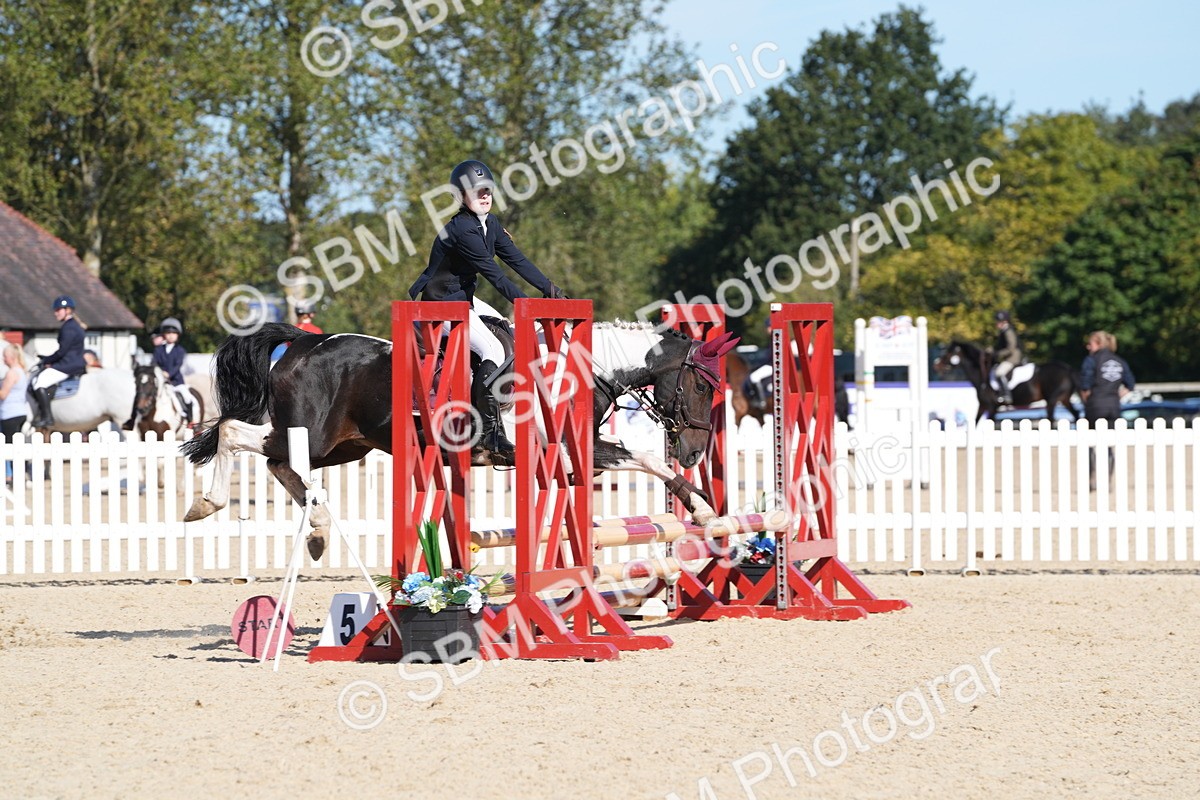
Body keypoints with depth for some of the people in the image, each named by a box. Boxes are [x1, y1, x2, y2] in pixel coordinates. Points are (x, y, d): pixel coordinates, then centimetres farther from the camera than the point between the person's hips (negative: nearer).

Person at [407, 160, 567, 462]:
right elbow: (493, 273, -26)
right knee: (493, 350, -21)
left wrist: (549, 288, -8)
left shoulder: (489, 223, 7)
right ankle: (489, 431, -22)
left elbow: (517, 259, 2)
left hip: (462, 296, 10)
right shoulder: (462, 229, -22)